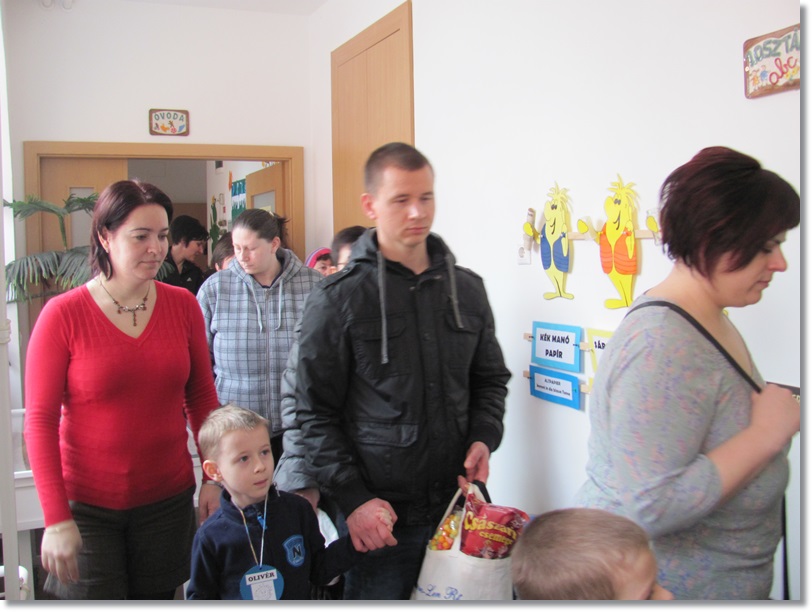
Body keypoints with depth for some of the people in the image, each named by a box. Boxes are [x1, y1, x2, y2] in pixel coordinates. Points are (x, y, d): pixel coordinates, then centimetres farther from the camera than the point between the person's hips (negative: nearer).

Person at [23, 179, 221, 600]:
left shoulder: (183, 305, 0)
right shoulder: (63, 315, -9)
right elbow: (40, 421, -8)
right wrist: (56, 518, -11)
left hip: (168, 498, 3)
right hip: (88, 505, -3)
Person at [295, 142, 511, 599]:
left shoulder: (467, 289, 7)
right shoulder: (338, 299, -7)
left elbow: (491, 379, 17)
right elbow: (315, 413, -6)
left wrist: (484, 438, -1)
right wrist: (353, 499, -12)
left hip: (457, 506, 4)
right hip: (380, 518, -4)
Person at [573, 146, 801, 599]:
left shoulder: (712, 321, 3)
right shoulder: (666, 346, -27)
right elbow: (648, 508, -33)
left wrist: (777, 420, 1)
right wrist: (766, 434, -25)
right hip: (667, 588, -9)